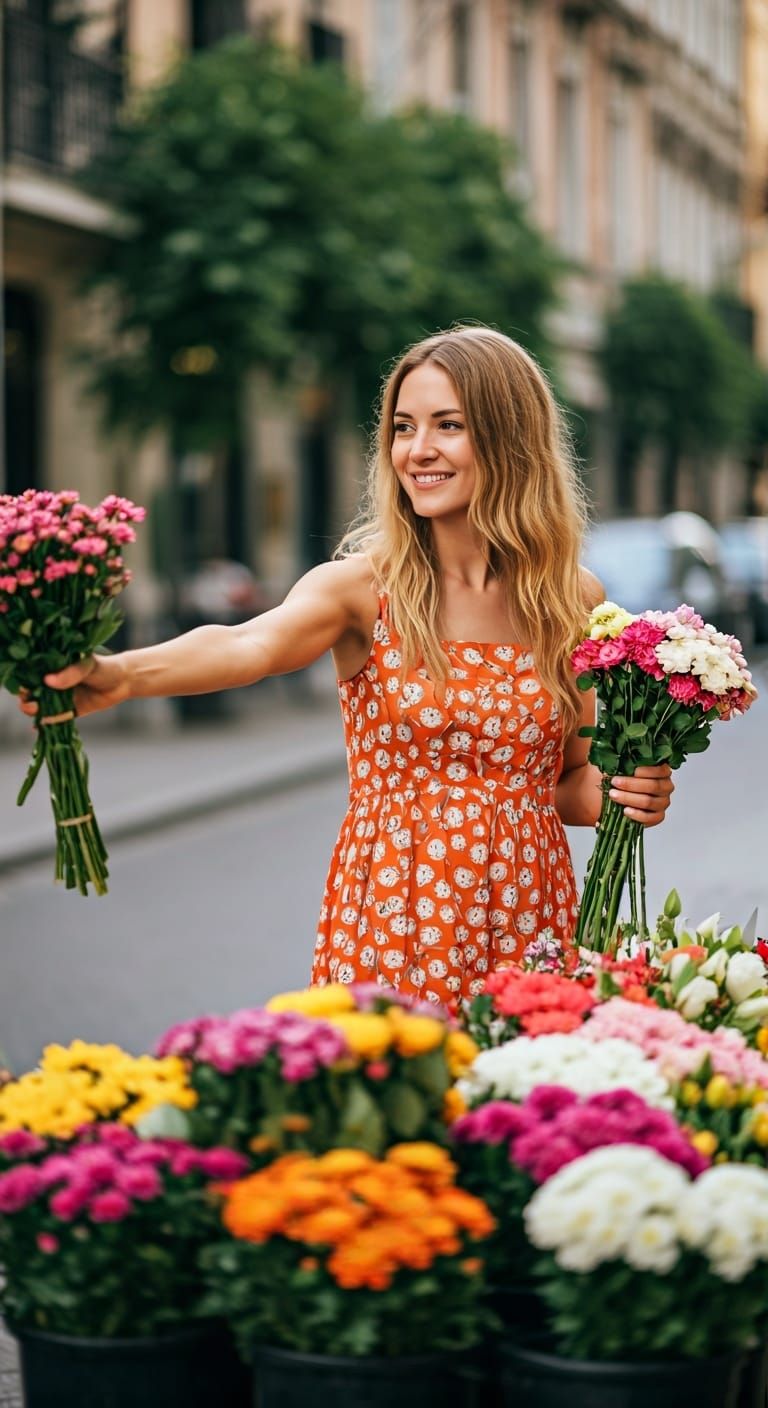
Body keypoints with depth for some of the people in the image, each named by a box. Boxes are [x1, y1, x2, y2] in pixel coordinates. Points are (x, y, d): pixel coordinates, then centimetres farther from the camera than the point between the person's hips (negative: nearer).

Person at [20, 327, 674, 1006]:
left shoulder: (576, 602, 3)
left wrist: (628, 793, -8)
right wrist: (121, 675, -48)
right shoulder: (363, 587, -7)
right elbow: (249, 645, -29)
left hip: (527, 924, 2)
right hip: (390, 925, -2)